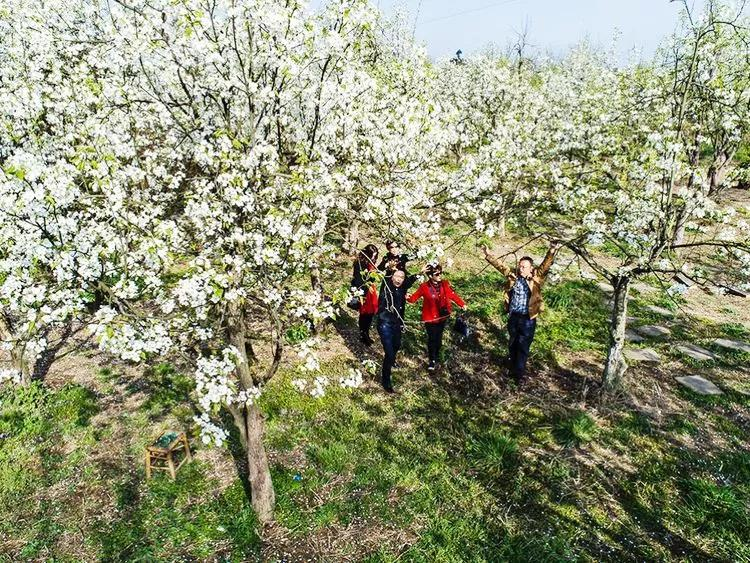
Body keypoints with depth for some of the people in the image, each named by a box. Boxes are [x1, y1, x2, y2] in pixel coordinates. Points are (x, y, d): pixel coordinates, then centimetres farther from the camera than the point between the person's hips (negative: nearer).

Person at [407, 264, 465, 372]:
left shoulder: (445, 284, -5)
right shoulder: (424, 287, -16)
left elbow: (453, 295, 6)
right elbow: (415, 297, -14)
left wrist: (462, 304, 4)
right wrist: (409, 298, -36)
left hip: (442, 317, 3)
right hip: (430, 318, -3)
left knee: (438, 338, 14)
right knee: (432, 339, 1)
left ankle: (436, 358, 33)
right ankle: (432, 361, 19)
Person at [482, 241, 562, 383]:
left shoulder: (536, 278, -9)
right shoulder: (513, 276, 1)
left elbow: (546, 265, -22)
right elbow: (500, 265, 7)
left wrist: (552, 251, -38)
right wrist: (488, 254, 5)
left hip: (527, 319, -4)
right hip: (513, 316, 4)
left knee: (523, 346, 5)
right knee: (512, 344, 18)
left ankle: (520, 372, 17)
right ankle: (512, 368, 37)